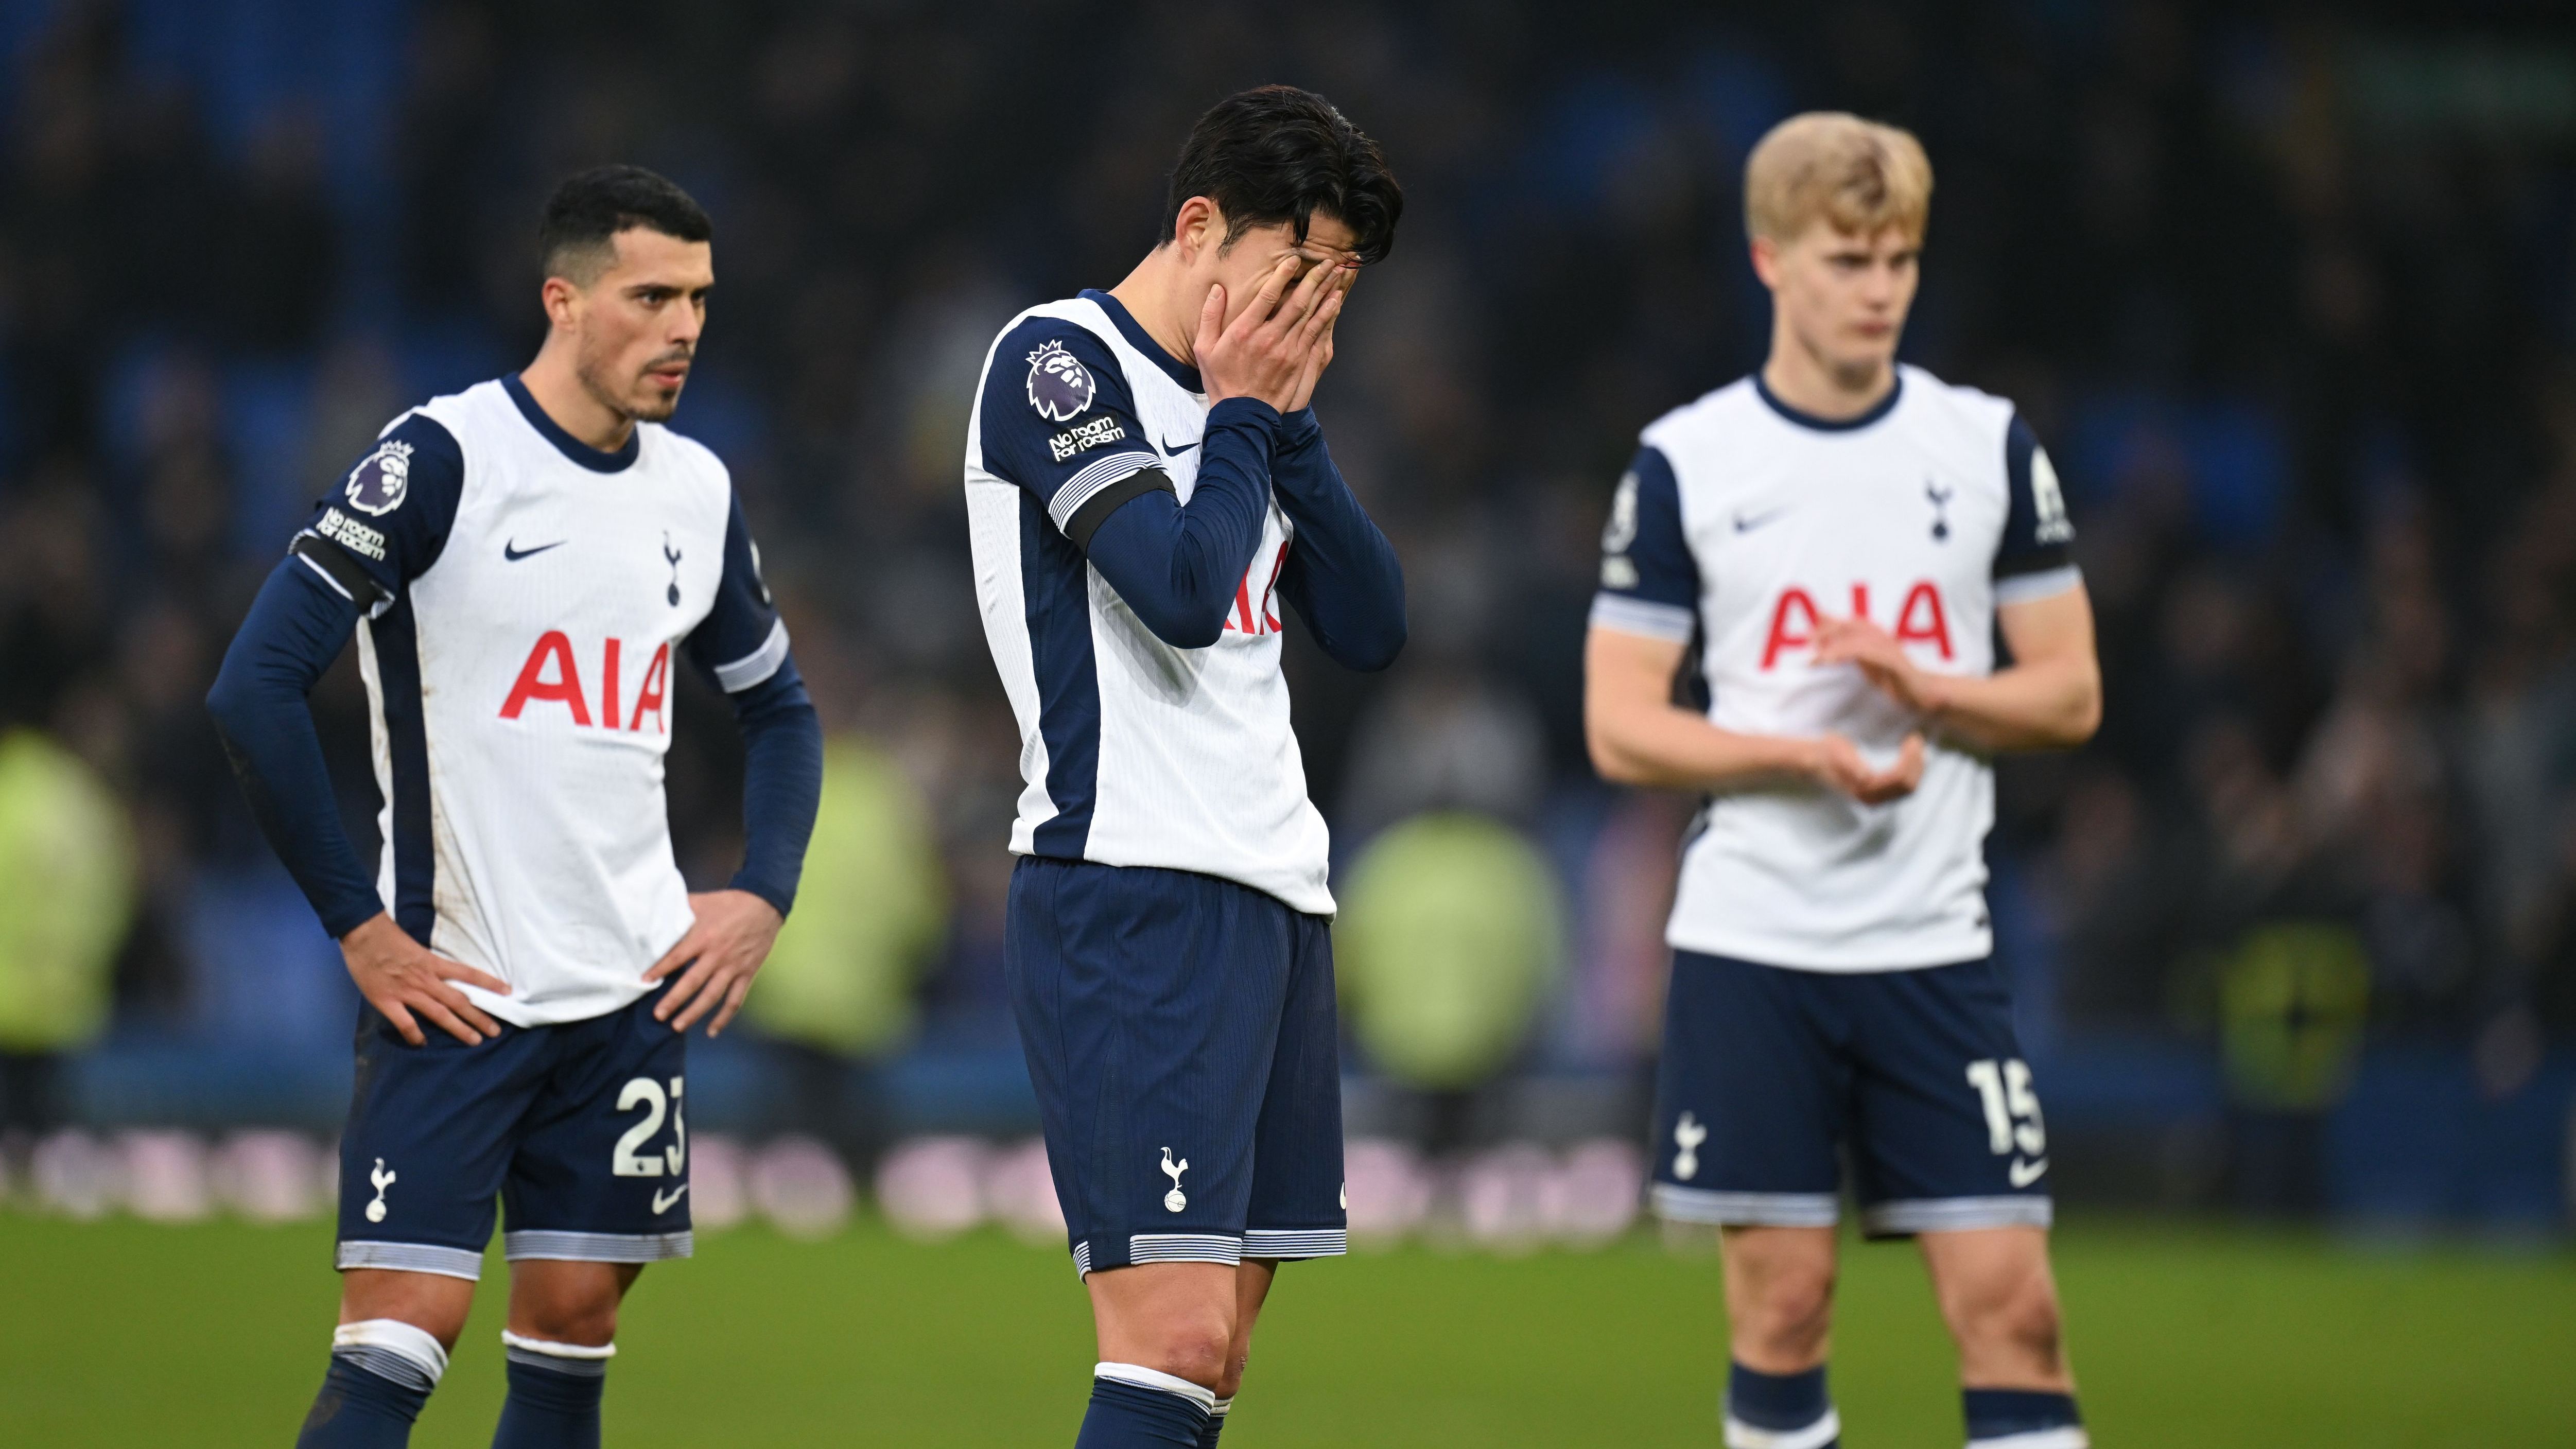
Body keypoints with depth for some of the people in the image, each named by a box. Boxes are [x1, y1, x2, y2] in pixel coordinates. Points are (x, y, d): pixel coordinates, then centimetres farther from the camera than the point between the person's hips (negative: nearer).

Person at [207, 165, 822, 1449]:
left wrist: (764, 894, 9)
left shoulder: (696, 492, 9)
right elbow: (255, 689, -14)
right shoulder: (442, 459, -10)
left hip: (631, 991, 6)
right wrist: (358, 926, -13)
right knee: (402, 1333, -12)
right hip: (452, 987, -6)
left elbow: (780, 708, 25)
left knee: (572, 1323, 6)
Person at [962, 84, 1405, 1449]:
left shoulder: (1237, 401, 19)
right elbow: (1185, 590, -18)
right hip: (1128, 895, -9)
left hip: (1273, 900, 9)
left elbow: (1369, 628, 14)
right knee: (1177, 1338, -18)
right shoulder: (1056, 359, -6)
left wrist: (1289, 423, 6)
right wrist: (1242, 414, -3)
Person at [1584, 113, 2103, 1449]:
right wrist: (1804, 755, -18)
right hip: (1750, 946, -1)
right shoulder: (1685, 464, 0)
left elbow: (2070, 694, 7)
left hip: (1935, 942, 1)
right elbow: (1619, 728, -2)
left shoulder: (1989, 446, 6)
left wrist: (1923, 687, -13)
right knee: (1781, 1307, 0)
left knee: (2010, 1302, -6)